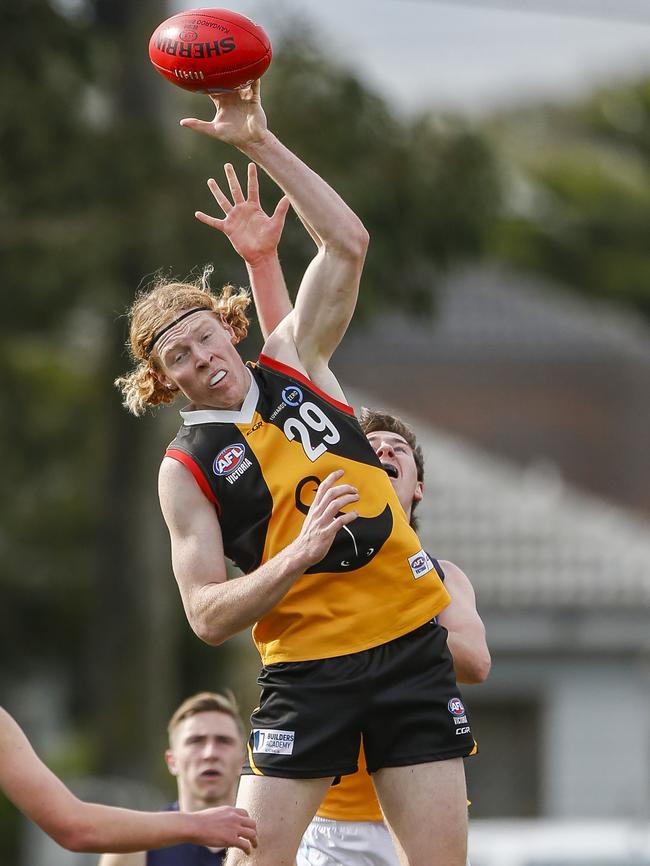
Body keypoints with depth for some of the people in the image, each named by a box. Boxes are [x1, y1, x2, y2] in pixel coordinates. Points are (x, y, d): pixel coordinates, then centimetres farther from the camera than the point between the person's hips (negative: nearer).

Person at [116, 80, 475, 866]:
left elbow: (347, 244, 1)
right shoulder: (187, 469, 0)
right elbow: (207, 615, -6)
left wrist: (260, 143, -6)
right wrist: (299, 556, -20)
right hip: (306, 671, -2)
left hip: (410, 645, 3)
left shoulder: (292, 360, 10)